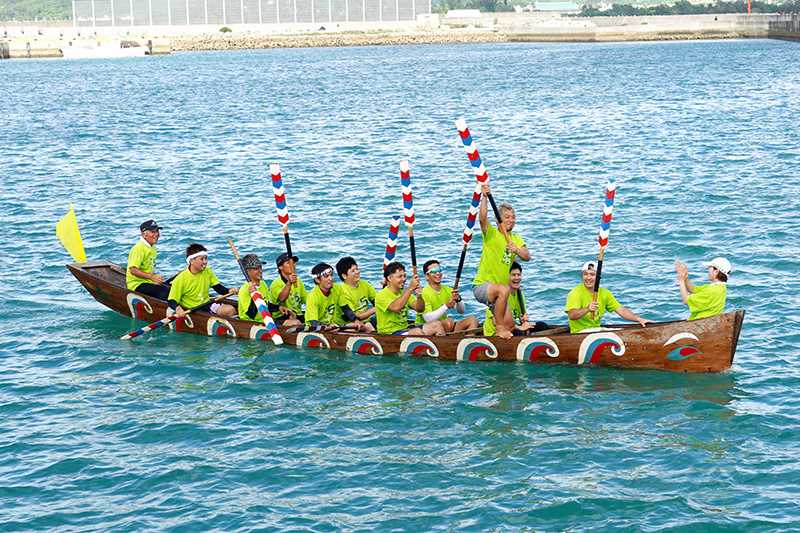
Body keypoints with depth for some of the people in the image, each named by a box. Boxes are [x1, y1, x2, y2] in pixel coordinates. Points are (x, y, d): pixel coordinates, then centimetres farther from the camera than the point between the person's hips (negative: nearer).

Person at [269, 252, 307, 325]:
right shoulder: (275, 284, -7)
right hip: (281, 318, -7)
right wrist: (289, 283, -43)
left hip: (298, 316, 7)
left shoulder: (298, 282, 18)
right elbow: (282, 298, -28)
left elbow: (306, 299, 21)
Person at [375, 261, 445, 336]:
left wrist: (419, 296, -20)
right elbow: (395, 308, -32)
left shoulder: (404, 293, 14)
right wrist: (410, 288, -31)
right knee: (417, 331, -33)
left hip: (405, 330, 8)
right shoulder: (382, 295, -12)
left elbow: (420, 309, 2)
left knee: (437, 324, -6)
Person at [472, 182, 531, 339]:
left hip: (499, 290, 6)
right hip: (482, 285, -6)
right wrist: (484, 196, -38)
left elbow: (527, 257, -8)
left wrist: (516, 251, -30)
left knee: (509, 326, 6)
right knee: (504, 289, -38)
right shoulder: (491, 234, -6)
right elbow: (482, 218, -27)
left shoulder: (516, 239, 10)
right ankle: (499, 328, -24)